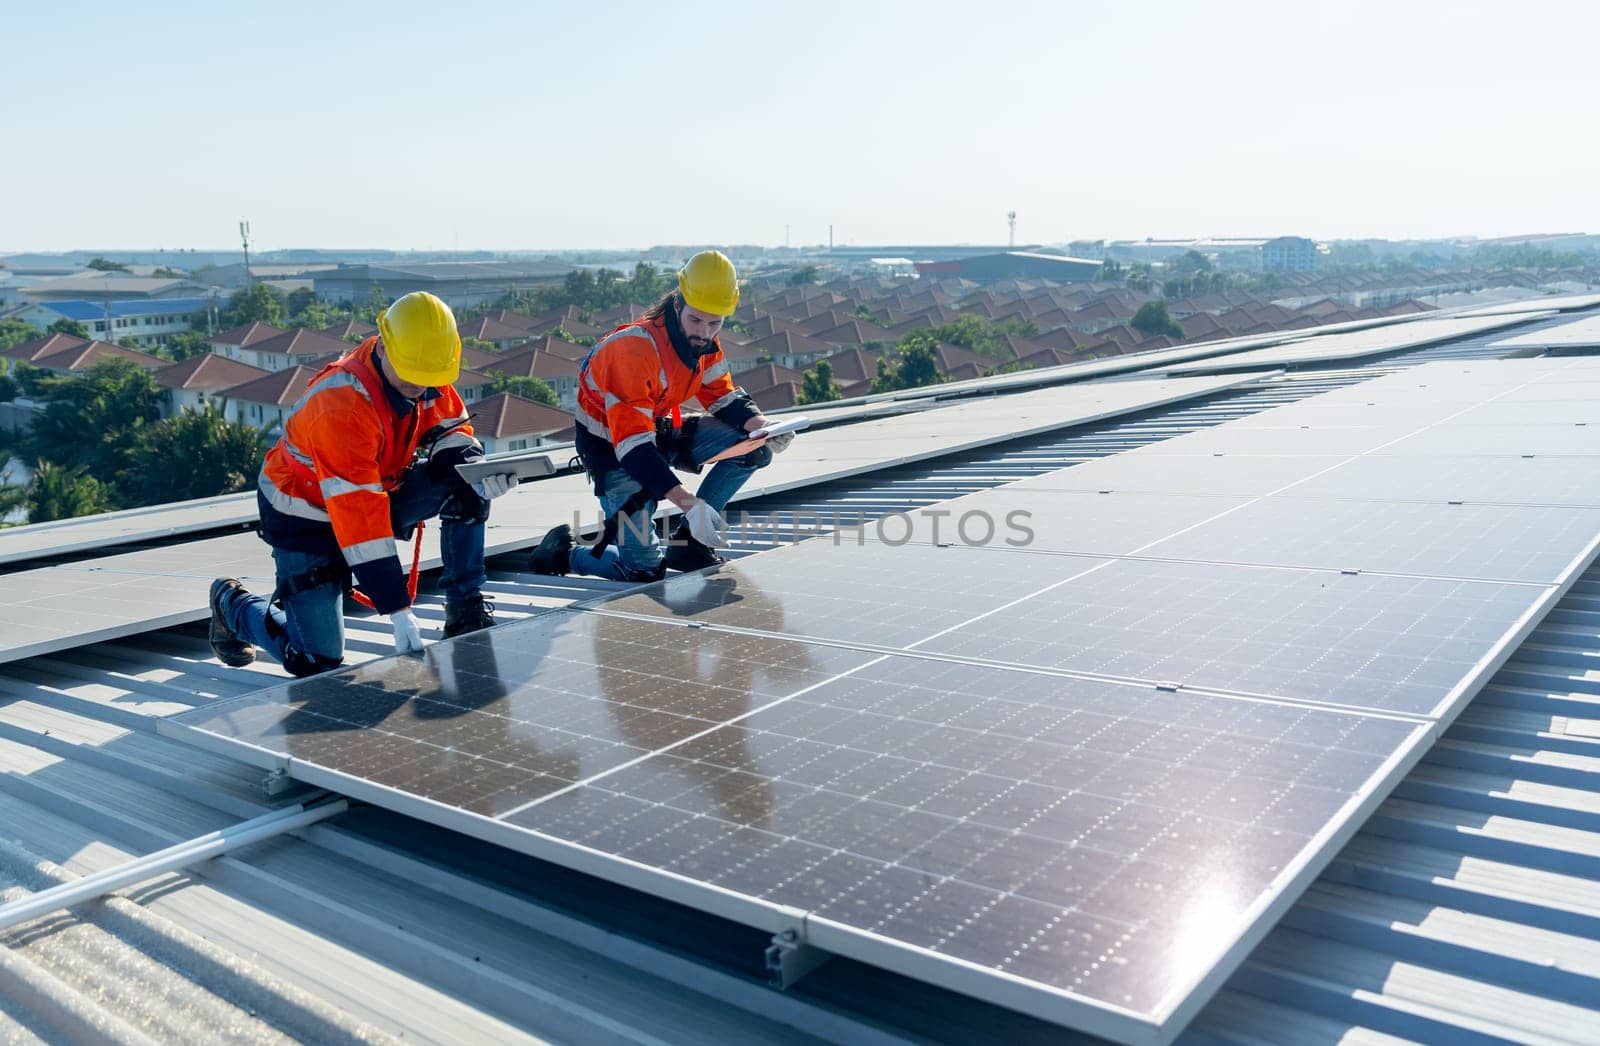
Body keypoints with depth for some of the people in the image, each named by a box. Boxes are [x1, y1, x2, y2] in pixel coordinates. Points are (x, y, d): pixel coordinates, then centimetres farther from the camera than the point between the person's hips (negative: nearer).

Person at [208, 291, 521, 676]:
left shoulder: (428, 375, -14)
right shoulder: (342, 406, -35)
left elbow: (450, 432, 0)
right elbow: (358, 515, -37)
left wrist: (480, 472, -26)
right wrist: (398, 611, -37)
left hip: (377, 488, 7)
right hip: (307, 514, -6)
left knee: (465, 485, -16)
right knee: (316, 660, -9)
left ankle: (464, 609, -2)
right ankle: (230, 601, 21)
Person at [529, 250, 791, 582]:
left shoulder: (703, 341, -8)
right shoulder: (635, 348, -32)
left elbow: (724, 397, 3)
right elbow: (633, 445, -37)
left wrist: (762, 426, -20)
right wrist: (689, 504, -45)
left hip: (657, 431, 7)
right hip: (612, 447, -7)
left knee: (752, 446, -10)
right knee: (644, 570, -13)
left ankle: (687, 543, 0)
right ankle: (562, 551, 15)